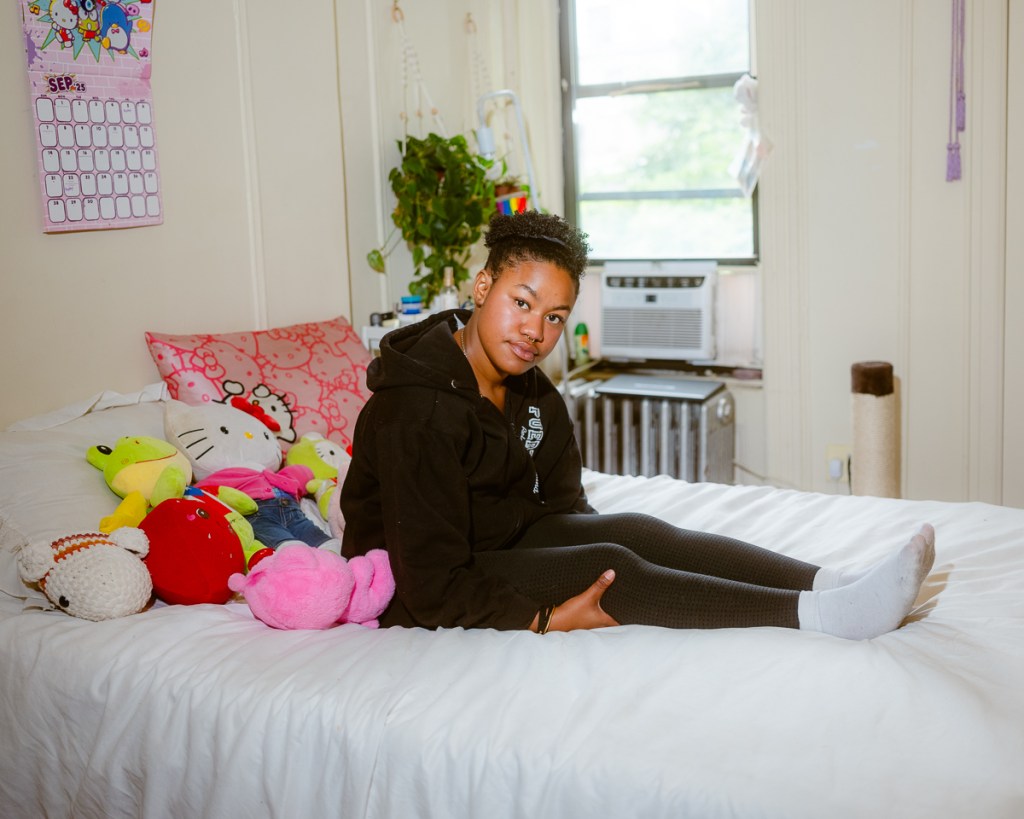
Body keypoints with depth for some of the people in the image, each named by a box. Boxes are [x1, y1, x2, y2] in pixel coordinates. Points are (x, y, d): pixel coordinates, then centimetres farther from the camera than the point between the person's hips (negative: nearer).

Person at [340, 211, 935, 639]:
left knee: (635, 530, -16)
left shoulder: (534, 394, 1)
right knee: (608, 564, -26)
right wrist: (549, 621, -32)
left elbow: (567, 506, 5)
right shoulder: (415, 413, -26)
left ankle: (834, 586, -24)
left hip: (511, 538, 8)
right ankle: (825, 616, -33)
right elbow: (433, 588, -27)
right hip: (416, 597, -8)